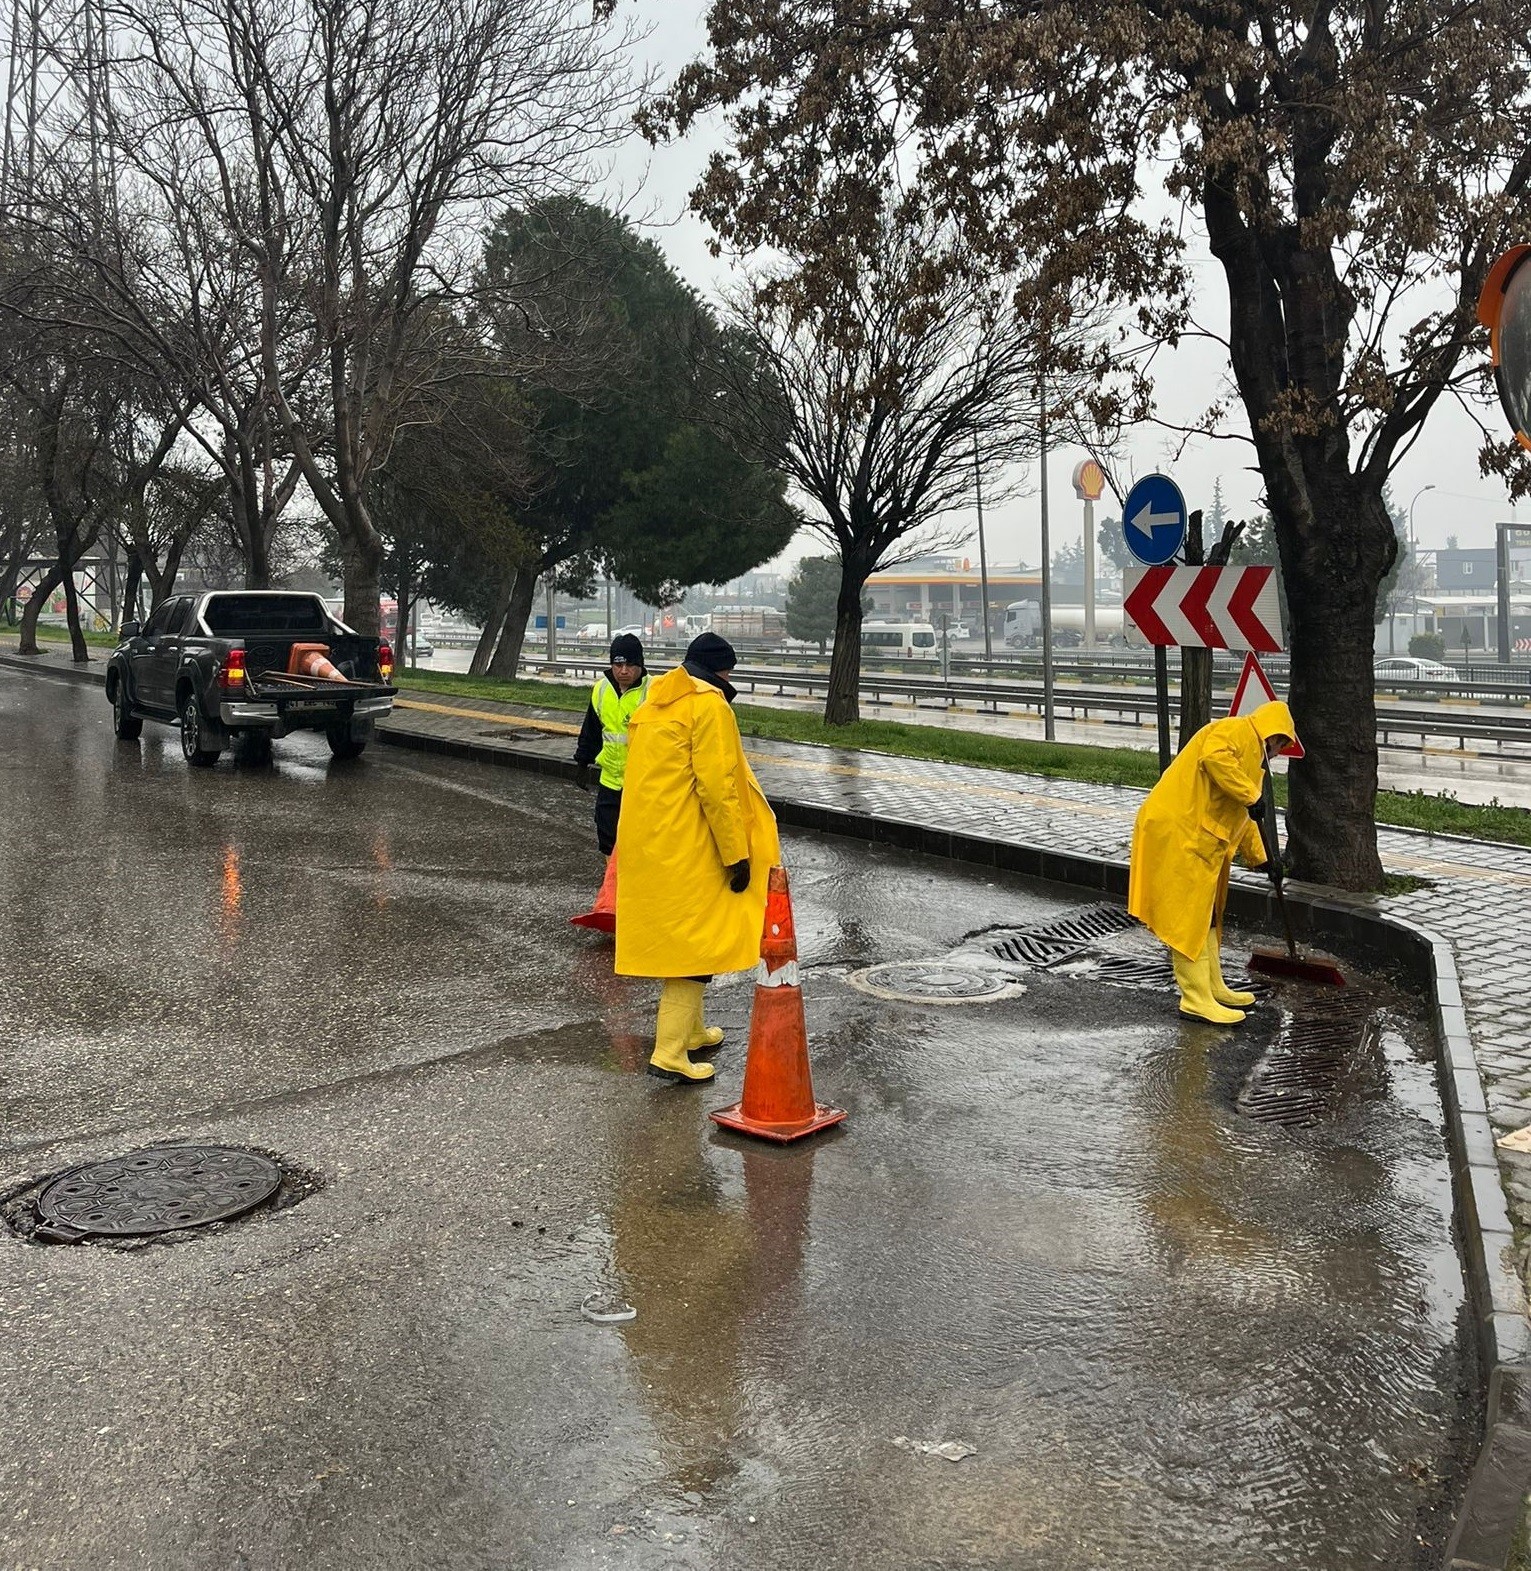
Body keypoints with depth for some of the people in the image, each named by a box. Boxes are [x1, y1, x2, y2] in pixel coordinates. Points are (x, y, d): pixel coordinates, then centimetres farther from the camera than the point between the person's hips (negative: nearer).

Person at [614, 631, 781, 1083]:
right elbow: (717, 786, -18)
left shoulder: (655, 704, 17)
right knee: (694, 939, -5)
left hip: (645, 842, 9)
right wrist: (736, 854, -13)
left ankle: (690, 1031, 33)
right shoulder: (709, 705, -11)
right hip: (686, 847, -9)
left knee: (675, 935, 19)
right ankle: (670, 1053, -6)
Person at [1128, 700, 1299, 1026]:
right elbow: (1213, 757, -27)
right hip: (1176, 831, -11)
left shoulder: (1250, 751, 29)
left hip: (1198, 838, 11)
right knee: (1189, 916, -8)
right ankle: (1197, 1000, -5)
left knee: (1206, 915, 17)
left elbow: (1242, 819, 34)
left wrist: (1262, 858, 33)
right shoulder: (1237, 731, -3)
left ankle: (1213, 988, 27)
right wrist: (1252, 795, -23)